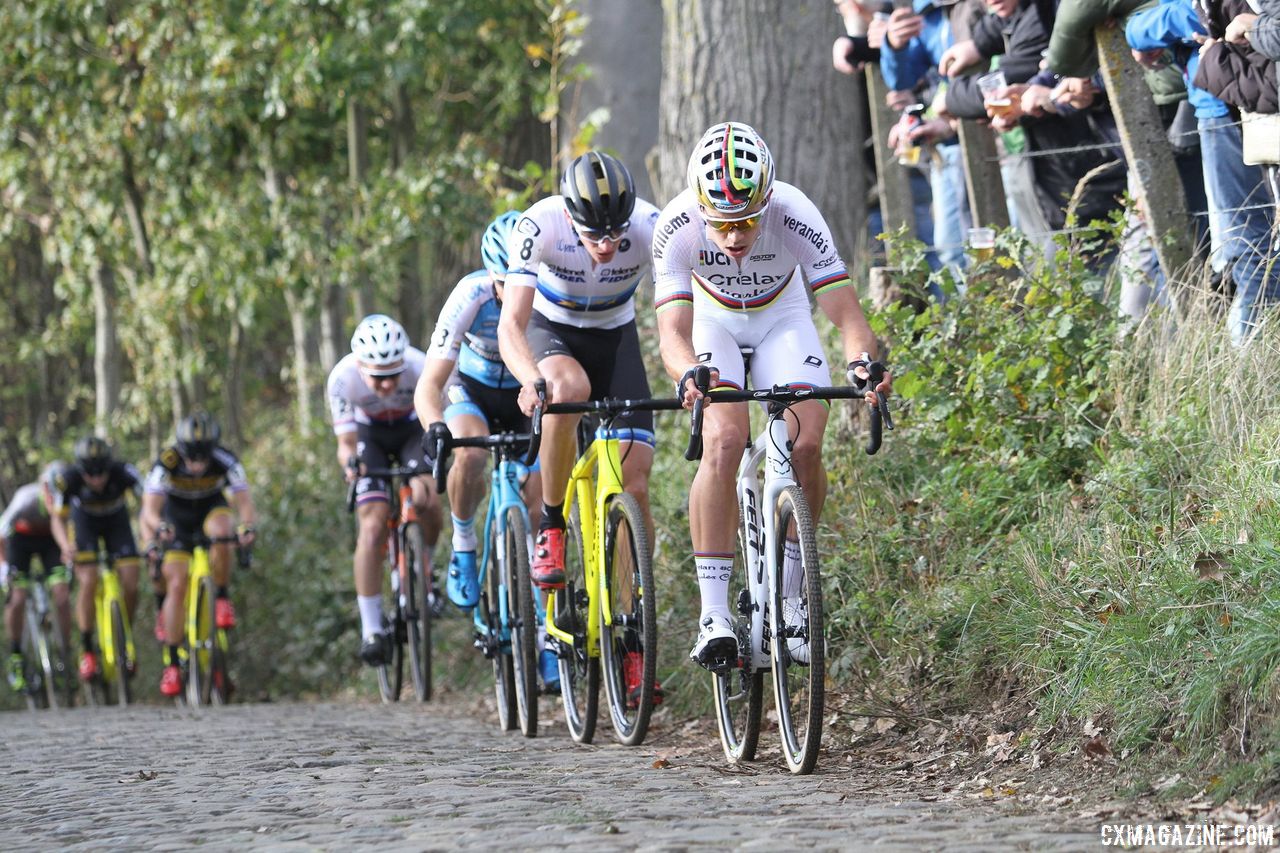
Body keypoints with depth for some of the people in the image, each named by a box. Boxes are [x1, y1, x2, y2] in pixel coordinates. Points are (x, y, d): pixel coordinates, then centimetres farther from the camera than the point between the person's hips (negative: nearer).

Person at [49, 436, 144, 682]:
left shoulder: (123, 473, -34)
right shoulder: (68, 479, -32)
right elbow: (58, 517, -21)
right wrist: (66, 546, -39)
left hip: (116, 521, 1)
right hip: (84, 521, -1)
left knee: (130, 585, -11)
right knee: (89, 582, -18)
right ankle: (86, 650, -7)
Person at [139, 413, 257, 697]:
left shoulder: (225, 461, -30)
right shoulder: (166, 463, -32)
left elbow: (245, 502, -35)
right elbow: (150, 509, -38)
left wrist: (248, 525, -57)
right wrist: (159, 527, -61)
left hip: (211, 509, 0)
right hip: (177, 517, 0)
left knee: (221, 530, -36)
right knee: (176, 585, -13)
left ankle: (222, 598, -15)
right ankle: (171, 662, -8)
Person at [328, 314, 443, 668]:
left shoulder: (421, 367, -34)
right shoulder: (343, 377, -31)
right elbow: (346, 441, -24)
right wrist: (349, 460, -48)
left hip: (413, 430, 0)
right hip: (370, 436, 0)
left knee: (427, 502, -27)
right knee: (373, 525, -18)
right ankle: (371, 629, -12)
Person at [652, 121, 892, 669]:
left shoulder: (794, 215, -34)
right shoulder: (678, 226, -33)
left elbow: (846, 314, -33)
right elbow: (672, 331, -36)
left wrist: (860, 360, -55)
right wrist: (687, 374, -58)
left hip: (782, 319, 1)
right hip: (713, 322, -1)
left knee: (805, 445, -19)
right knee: (724, 440, -25)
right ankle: (714, 614, -23)